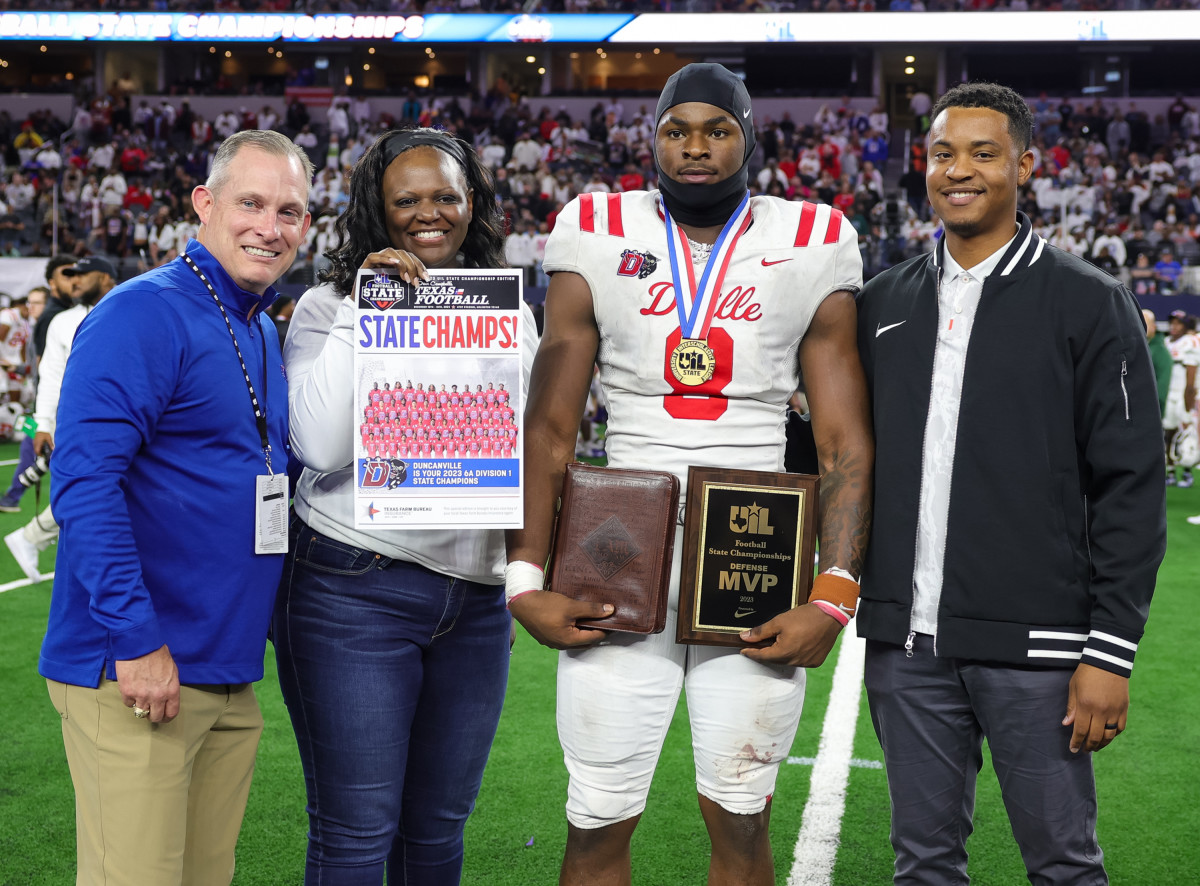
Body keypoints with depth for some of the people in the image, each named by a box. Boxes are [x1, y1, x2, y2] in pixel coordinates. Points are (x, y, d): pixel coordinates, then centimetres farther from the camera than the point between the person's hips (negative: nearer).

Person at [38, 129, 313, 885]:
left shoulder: (268, 337, 14)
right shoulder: (144, 314, -12)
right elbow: (85, 482, -20)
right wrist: (137, 639, -22)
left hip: (232, 678, 8)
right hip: (136, 672, -8)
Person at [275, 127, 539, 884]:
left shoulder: (508, 312, 12)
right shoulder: (328, 307, -2)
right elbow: (322, 447, -16)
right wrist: (361, 315, -16)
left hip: (476, 599, 5)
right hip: (354, 589, -4)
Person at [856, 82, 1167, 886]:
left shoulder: (1089, 303, -3)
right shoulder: (882, 305, 10)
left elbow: (1131, 488, -6)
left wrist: (1110, 651, -11)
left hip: (1033, 647, -4)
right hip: (907, 641, 4)